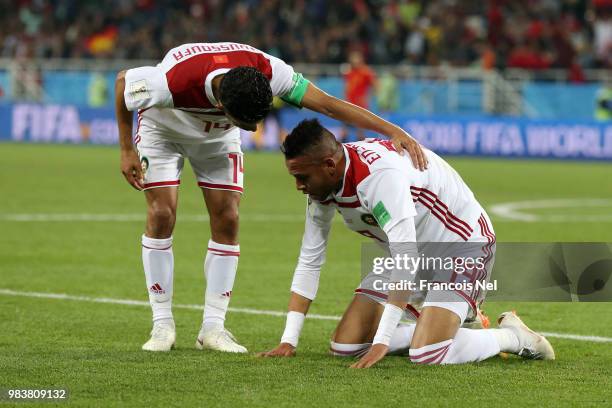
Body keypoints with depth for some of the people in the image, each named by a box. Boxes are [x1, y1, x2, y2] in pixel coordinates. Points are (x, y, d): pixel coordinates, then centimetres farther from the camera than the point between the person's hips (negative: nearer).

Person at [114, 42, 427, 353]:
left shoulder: (266, 71, -37)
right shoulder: (173, 82, -44)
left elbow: (328, 104, -31)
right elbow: (123, 81, -23)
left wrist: (393, 131, -37)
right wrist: (127, 150, -16)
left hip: (217, 135, 3)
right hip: (161, 129, -3)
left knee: (227, 220, -7)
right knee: (161, 215, -14)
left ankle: (213, 327, -1)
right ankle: (162, 325, -3)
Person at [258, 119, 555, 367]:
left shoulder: (379, 174, -34)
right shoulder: (321, 188, -8)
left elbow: (405, 259, -37)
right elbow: (309, 262, 1)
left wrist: (382, 343, -36)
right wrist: (288, 341, -4)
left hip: (463, 245, -8)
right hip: (411, 255, 8)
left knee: (426, 357, -26)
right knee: (345, 347, -2)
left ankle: (511, 337, -1)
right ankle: (440, 327, 17)